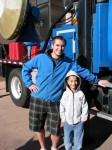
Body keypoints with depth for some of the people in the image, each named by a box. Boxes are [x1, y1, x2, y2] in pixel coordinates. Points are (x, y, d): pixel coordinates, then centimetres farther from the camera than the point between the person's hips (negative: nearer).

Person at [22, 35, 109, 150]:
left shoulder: (68, 63, 2)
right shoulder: (40, 58, -2)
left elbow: (83, 72, 10)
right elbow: (25, 68, 7)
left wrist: (97, 80, 9)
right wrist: (29, 84, 0)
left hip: (55, 102, 0)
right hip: (38, 100, 0)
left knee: (55, 130, 6)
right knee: (38, 127, 13)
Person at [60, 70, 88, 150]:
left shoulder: (81, 94, -8)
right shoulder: (65, 94, -8)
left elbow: (85, 107, -3)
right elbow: (62, 108, -3)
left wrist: (83, 118, -4)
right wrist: (64, 119, -4)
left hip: (79, 122, 0)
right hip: (67, 122, 1)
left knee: (78, 141, 13)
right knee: (67, 141, 16)